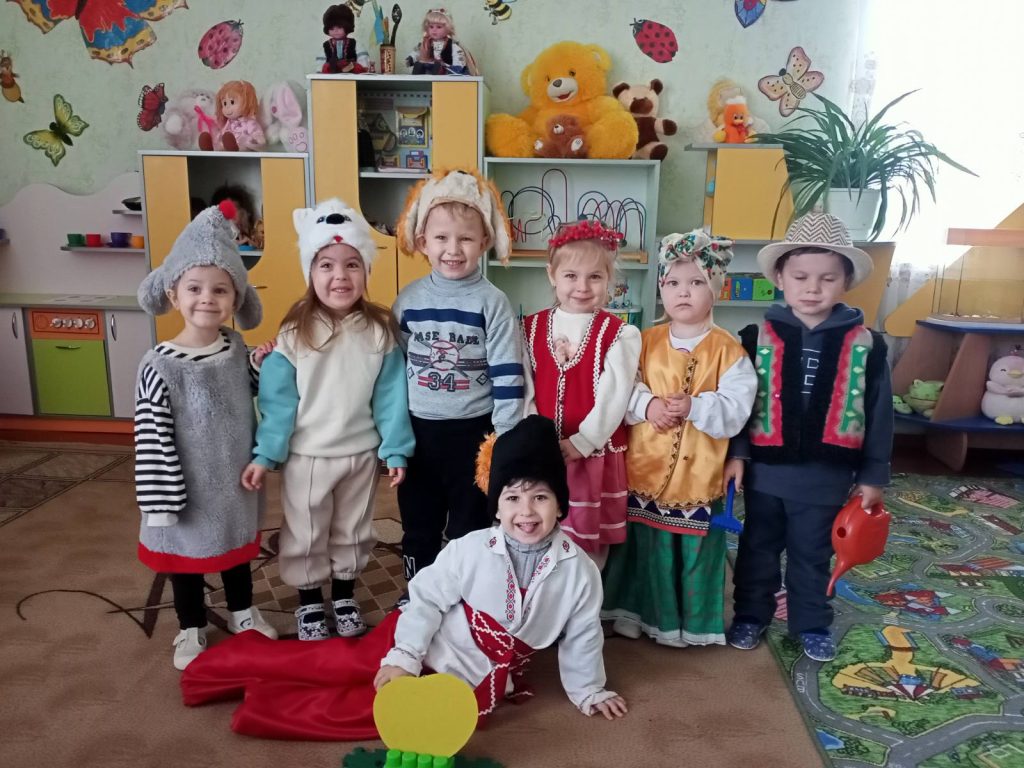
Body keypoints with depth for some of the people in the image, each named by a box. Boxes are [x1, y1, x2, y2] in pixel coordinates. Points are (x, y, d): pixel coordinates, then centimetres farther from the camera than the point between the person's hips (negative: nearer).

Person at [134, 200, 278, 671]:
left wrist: (263, 366, -9)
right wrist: (159, 499, -16)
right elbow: (152, 438, -18)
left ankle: (242, 612, 47)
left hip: (236, 477, 5)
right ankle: (191, 629, 39)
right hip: (189, 486, -4)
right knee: (186, 554, 16)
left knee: (237, 545, 23)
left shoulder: (236, 348, -6)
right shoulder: (160, 366, -21)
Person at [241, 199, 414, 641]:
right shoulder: (294, 334, -13)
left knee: (352, 534, 20)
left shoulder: (380, 331, -9)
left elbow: (390, 397, -5)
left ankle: (344, 599, 41)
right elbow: (277, 401, -9)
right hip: (306, 456, -1)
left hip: (362, 454, 2)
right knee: (305, 536, 15)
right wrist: (264, 455, -10)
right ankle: (309, 604, 37)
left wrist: (396, 451, -5)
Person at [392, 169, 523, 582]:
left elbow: (507, 375, -11)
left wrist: (506, 439, -12)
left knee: (468, 527, 12)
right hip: (416, 429, 4)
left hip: (472, 431, -3)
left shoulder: (492, 302, -11)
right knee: (417, 526, 19)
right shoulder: (409, 298, 0)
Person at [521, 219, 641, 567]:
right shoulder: (531, 328, 3)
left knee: (589, 544, 10)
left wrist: (580, 443, -16)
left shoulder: (619, 334, -7)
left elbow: (613, 396, -12)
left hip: (594, 455, -3)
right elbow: (523, 390, 1)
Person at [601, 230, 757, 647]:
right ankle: (639, 612, 33)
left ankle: (693, 622, 31)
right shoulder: (646, 341, 3)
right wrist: (646, 404, -20)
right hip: (646, 468, 2)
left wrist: (694, 407, -26)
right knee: (644, 546, 14)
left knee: (695, 549, 11)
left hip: (698, 473, -2)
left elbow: (736, 409, -12)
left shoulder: (728, 349, -6)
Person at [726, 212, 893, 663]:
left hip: (827, 474, 0)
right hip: (766, 469, 0)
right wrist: (735, 454, -7)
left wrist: (873, 475, 1)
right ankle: (750, 615, 34)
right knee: (758, 549, 16)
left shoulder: (865, 345, -5)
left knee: (813, 555, 17)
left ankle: (811, 624, 35)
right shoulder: (758, 337, -6)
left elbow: (878, 414, 0)